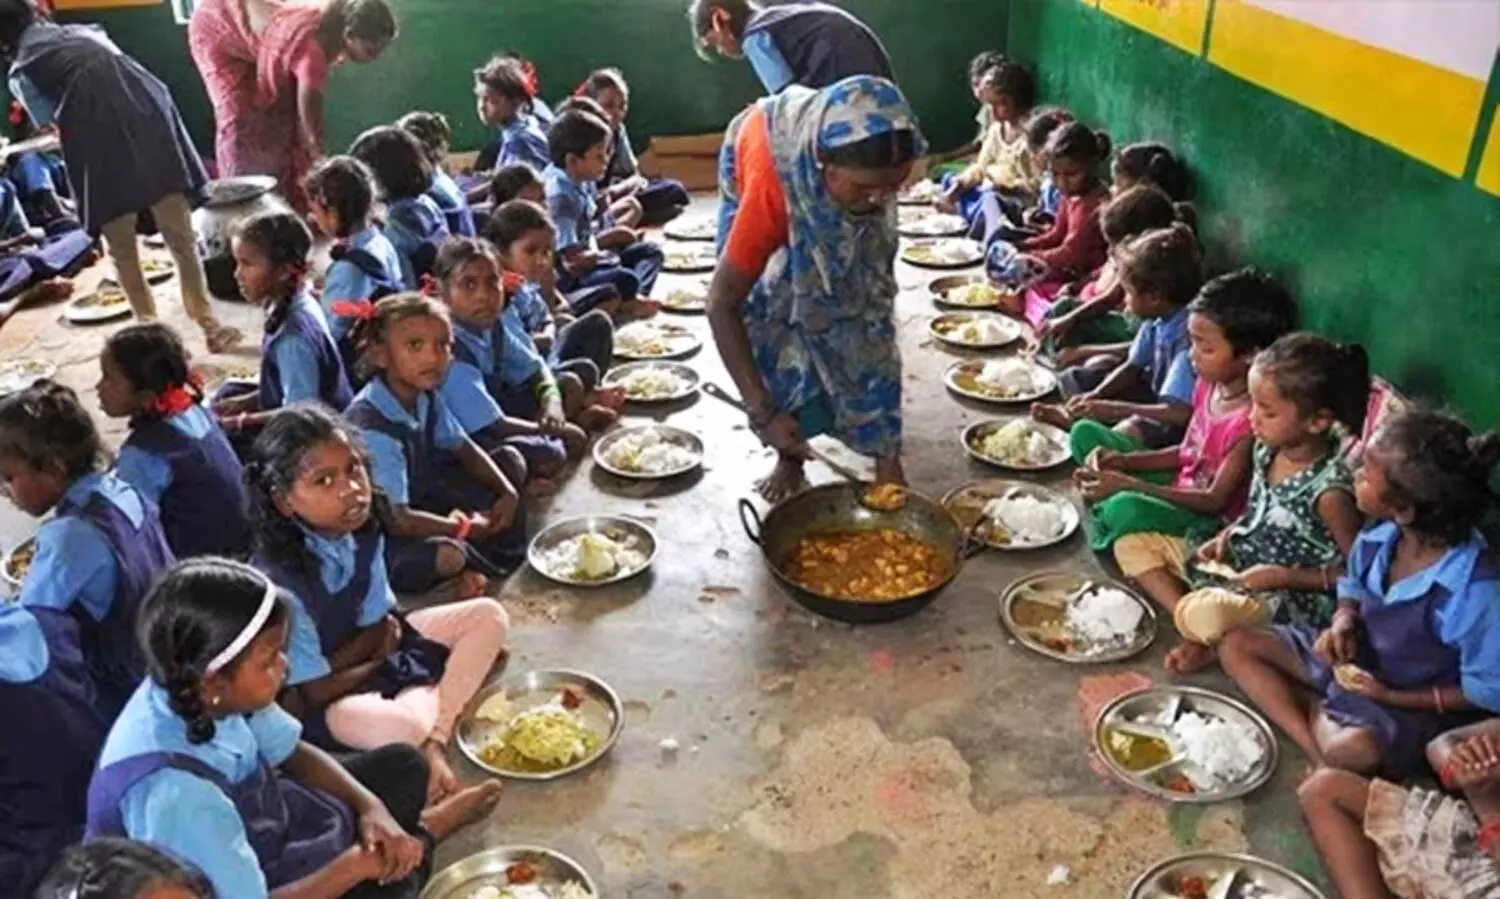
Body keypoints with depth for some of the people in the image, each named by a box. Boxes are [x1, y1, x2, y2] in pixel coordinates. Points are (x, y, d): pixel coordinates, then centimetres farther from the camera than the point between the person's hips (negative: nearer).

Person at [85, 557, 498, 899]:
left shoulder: (194, 695, -20)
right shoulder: (175, 793, -41)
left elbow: (293, 753, -2)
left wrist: (370, 807, -15)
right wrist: (359, 863, -22)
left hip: (255, 828, 7)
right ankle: (420, 836, 11)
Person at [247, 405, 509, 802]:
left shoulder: (362, 532, -12)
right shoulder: (278, 581, -30)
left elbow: (380, 626, -2)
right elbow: (305, 693, -21)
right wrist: (372, 665, -6)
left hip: (366, 650, 7)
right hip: (321, 701, -7)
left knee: (487, 616, -3)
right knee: (400, 726, -37)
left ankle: (436, 740, -7)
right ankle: (430, 696, 1)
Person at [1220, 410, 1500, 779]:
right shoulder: (1379, 534, -11)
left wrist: (1393, 697, -19)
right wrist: (1344, 620, -10)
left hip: (1414, 704, -7)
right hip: (1353, 658, 7)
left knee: (1353, 750, -39)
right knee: (1236, 645, -6)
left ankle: (1316, 711, -6)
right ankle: (1314, 744, -18)